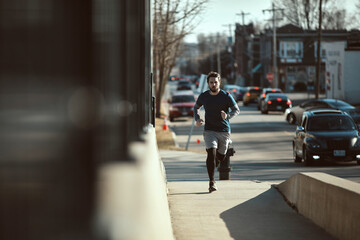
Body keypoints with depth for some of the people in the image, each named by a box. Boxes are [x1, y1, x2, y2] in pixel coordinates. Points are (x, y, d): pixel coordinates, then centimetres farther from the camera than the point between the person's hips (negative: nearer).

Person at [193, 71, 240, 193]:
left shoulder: (226, 96, -5)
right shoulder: (203, 96, 1)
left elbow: (237, 110, 0)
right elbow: (196, 107, 19)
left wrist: (228, 115, -21)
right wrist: (197, 119, 0)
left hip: (224, 131, 1)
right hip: (209, 130, -1)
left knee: (221, 156, 12)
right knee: (211, 153, -19)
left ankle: (212, 167, 47)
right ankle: (211, 182, -19)